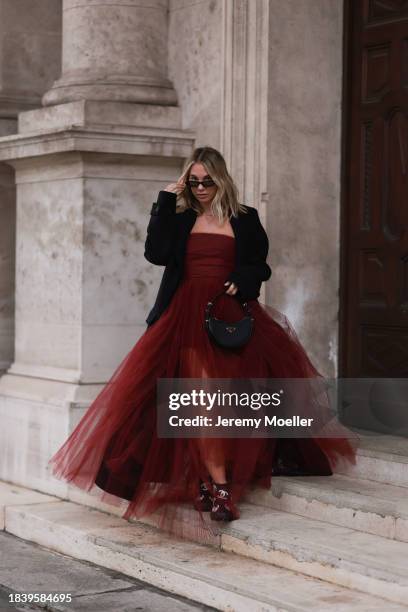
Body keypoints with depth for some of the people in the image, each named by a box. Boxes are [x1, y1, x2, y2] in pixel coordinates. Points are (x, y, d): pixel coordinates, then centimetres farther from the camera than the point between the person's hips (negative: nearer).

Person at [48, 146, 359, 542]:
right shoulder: (179, 217, 10)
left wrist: (241, 282, -10)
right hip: (189, 317, -1)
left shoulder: (245, 219, 10)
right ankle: (219, 487, -12)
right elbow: (156, 253, -6)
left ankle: (206, 481, 6)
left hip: (232, 315, 1)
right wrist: (166, 198, -4)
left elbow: (260, 267, 12)